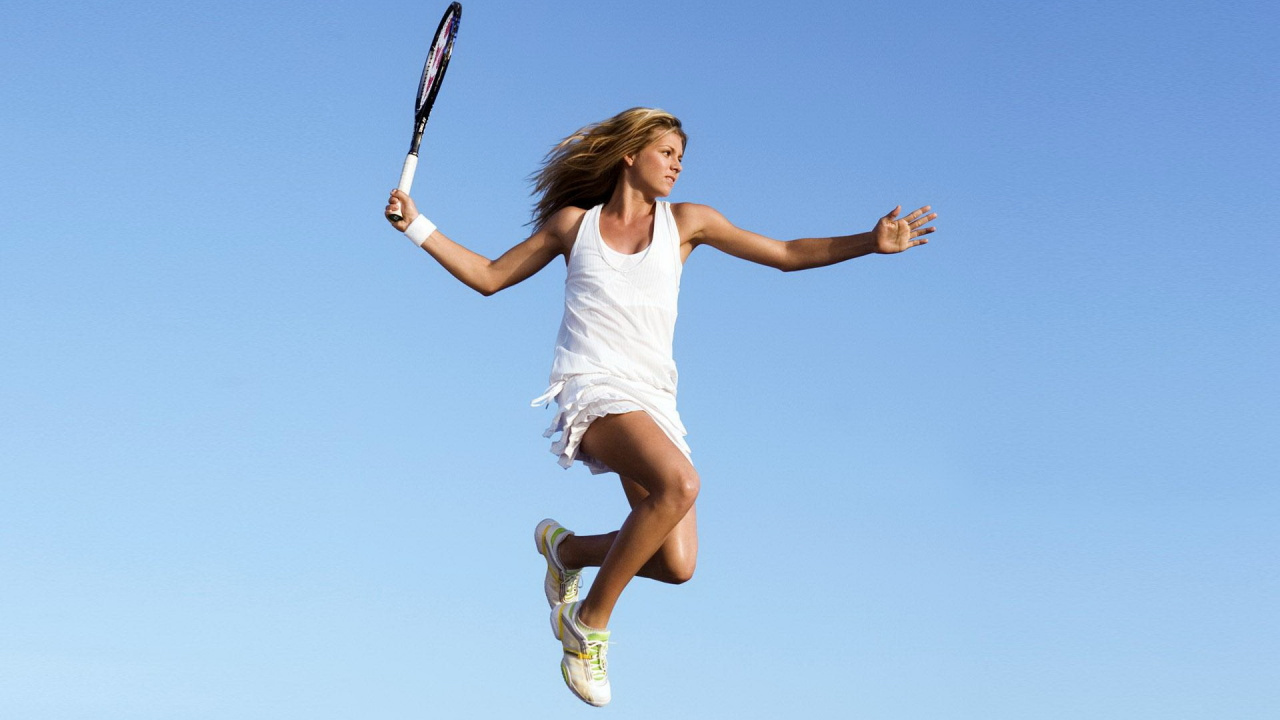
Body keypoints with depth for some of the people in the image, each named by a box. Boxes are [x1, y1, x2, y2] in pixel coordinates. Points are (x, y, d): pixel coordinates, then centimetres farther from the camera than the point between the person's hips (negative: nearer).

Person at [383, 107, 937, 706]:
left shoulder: (685, 221, 13)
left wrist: (871, 242, 5)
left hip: (652, 399, 3)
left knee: (677, 565, -12)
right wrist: (416, 225, 11)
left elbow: (786, 254, 15)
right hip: (590, 386, -3)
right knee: (678, 484, -33)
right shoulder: (573, 223, 11)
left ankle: (565, 549, 17)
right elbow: (489, 276, 18)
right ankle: (591, 620, -15)